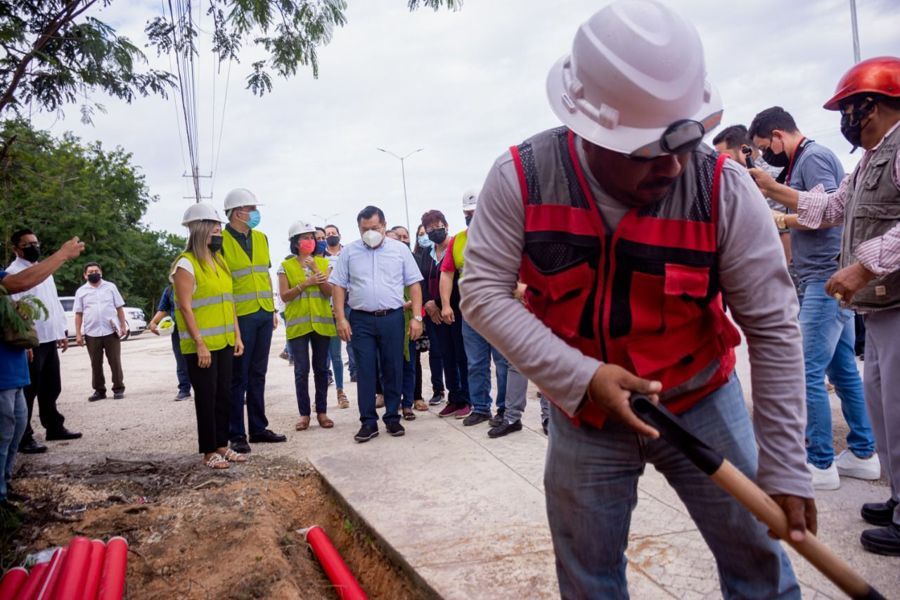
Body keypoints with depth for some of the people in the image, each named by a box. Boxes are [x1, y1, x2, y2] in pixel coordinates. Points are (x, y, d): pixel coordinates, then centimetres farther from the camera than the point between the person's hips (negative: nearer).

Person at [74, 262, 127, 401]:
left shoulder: (110, 287, 6)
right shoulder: (81, 291, 6)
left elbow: (119, 308, 7)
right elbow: (78, 314, 6)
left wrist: (123, 326, 1)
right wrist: (78, 334, 0)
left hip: (111, 331, -1)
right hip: (91, 333, 1)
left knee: (115, 362, 2)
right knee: (96, 364, 7)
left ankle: (118, 389, 9)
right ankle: (99, 390, 15)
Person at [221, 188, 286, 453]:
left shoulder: (260, 238, 11)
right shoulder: (221, 241, -9)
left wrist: (273, 309, 15)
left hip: (264, 314, 6)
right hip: (239, 316, -6)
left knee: (258, 374, 13)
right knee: (239, 377, 1)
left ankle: (258, 428, 23)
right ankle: (236, 434, 11)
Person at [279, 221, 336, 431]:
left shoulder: (323, 263, 7)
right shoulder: (286, 266, 3)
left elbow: (329, 292, -3)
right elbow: (284, 295, -4)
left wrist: (315, 269, -13)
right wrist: (305, 283, -16)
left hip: (322, 322, 1)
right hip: (297, 324, -1)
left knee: (321, 368, 5)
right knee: (301, 370, 0)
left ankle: (322, 412, 13)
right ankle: (304, 414, 8)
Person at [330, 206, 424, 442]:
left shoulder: (400, 250, 4)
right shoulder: (349, 252, 5)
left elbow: (414, 284, 4)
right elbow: (338, 286, 5)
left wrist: (417, 317, -3)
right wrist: (341, 319, -3)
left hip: (392, 318, 0)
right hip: (361, 320, 0)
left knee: (393, 370, 5)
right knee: (365, 371, 1)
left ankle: (392, 418, 18)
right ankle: (368, 422, 9)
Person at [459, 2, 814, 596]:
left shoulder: (726, 190, -20)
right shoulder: (522, 178, -19)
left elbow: (774, 330, -14)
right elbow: (483, 291, -17)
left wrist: (784, 469, -13)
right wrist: (581, 377, -27)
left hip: (702, 404, 0)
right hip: (584, 416, 1)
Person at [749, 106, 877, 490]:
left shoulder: (813, 157, -10)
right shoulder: (804, 160, 18)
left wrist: (777, 218, -8)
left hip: (827, 279, -10)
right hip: (827, 279, 10)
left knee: (808, 373, -7)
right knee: (843, 371, 13)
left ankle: (820, 464, 1)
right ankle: (863, 454, 22)